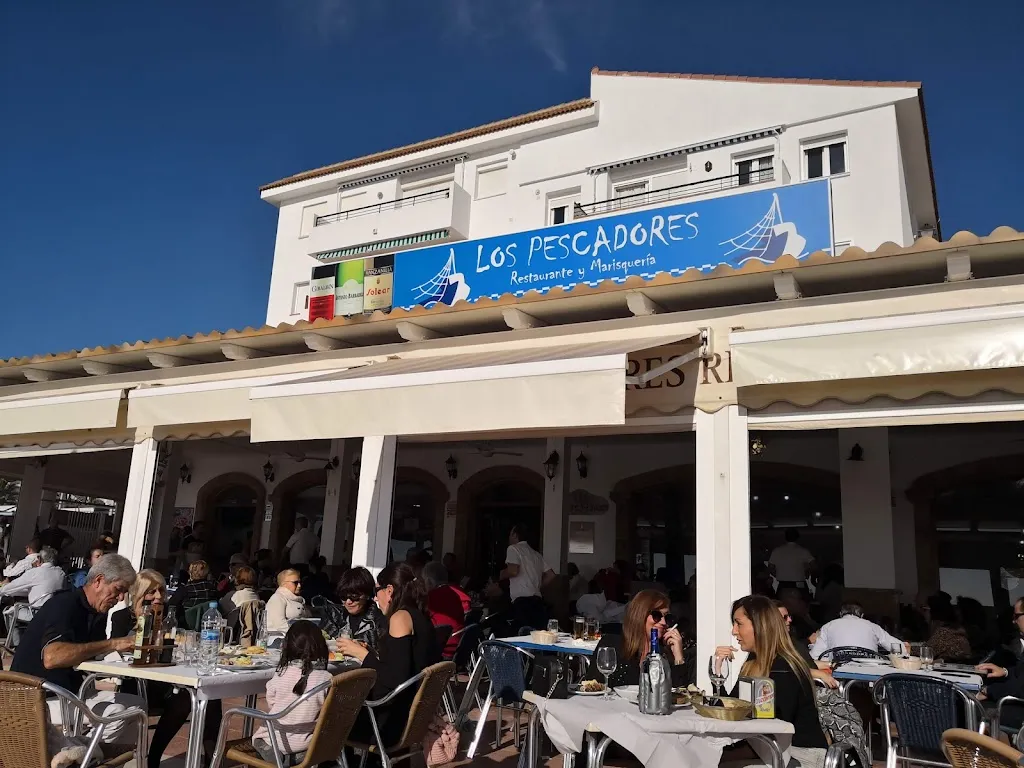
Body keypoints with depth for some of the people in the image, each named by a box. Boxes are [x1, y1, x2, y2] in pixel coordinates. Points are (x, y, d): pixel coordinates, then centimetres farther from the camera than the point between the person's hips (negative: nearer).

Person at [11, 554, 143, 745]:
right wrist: (113, 644, -34)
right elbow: (51, 657, -35)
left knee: (136, 705, -1)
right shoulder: (64, 604, -19)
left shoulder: (97, 614, 10)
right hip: (36, 699, -9)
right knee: (114, 713, -26)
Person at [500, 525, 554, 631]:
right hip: (537, 600, 7)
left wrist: (501, 575, 7)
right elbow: (550, 575, 20)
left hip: (522, 600, -7)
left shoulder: (513, 548, 3)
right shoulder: (536, 553, 23)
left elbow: (513, 571, -13)